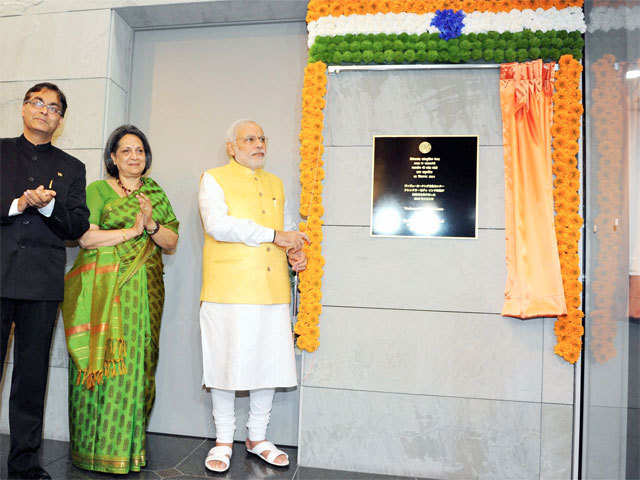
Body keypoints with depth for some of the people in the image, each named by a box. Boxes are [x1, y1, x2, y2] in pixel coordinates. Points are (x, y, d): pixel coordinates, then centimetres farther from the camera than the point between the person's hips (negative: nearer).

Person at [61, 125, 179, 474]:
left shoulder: (155, 193, 17)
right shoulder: (98, 190, 7)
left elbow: (171, 243, 12)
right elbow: (86, 238, -6)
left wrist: (151, 225, -6)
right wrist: (132, 231, -9)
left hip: (144, 290, 3)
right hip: (103, 288, -3)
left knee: (136, 363, 0)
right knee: (101, 362, -5)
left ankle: (127, 447, 11)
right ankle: (94, 448, 7)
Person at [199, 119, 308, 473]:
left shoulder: (275, 184, 21)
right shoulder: (214, 179, 2)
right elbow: (218, 225, -14)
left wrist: (295, 251, 4)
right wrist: (274, 235, -14)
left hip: (272, 291, 5)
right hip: (229, 290, -5)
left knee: (269, 363, 8)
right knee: (227, 363, 2)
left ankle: (257, 437, 26)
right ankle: (224, 440, 20)